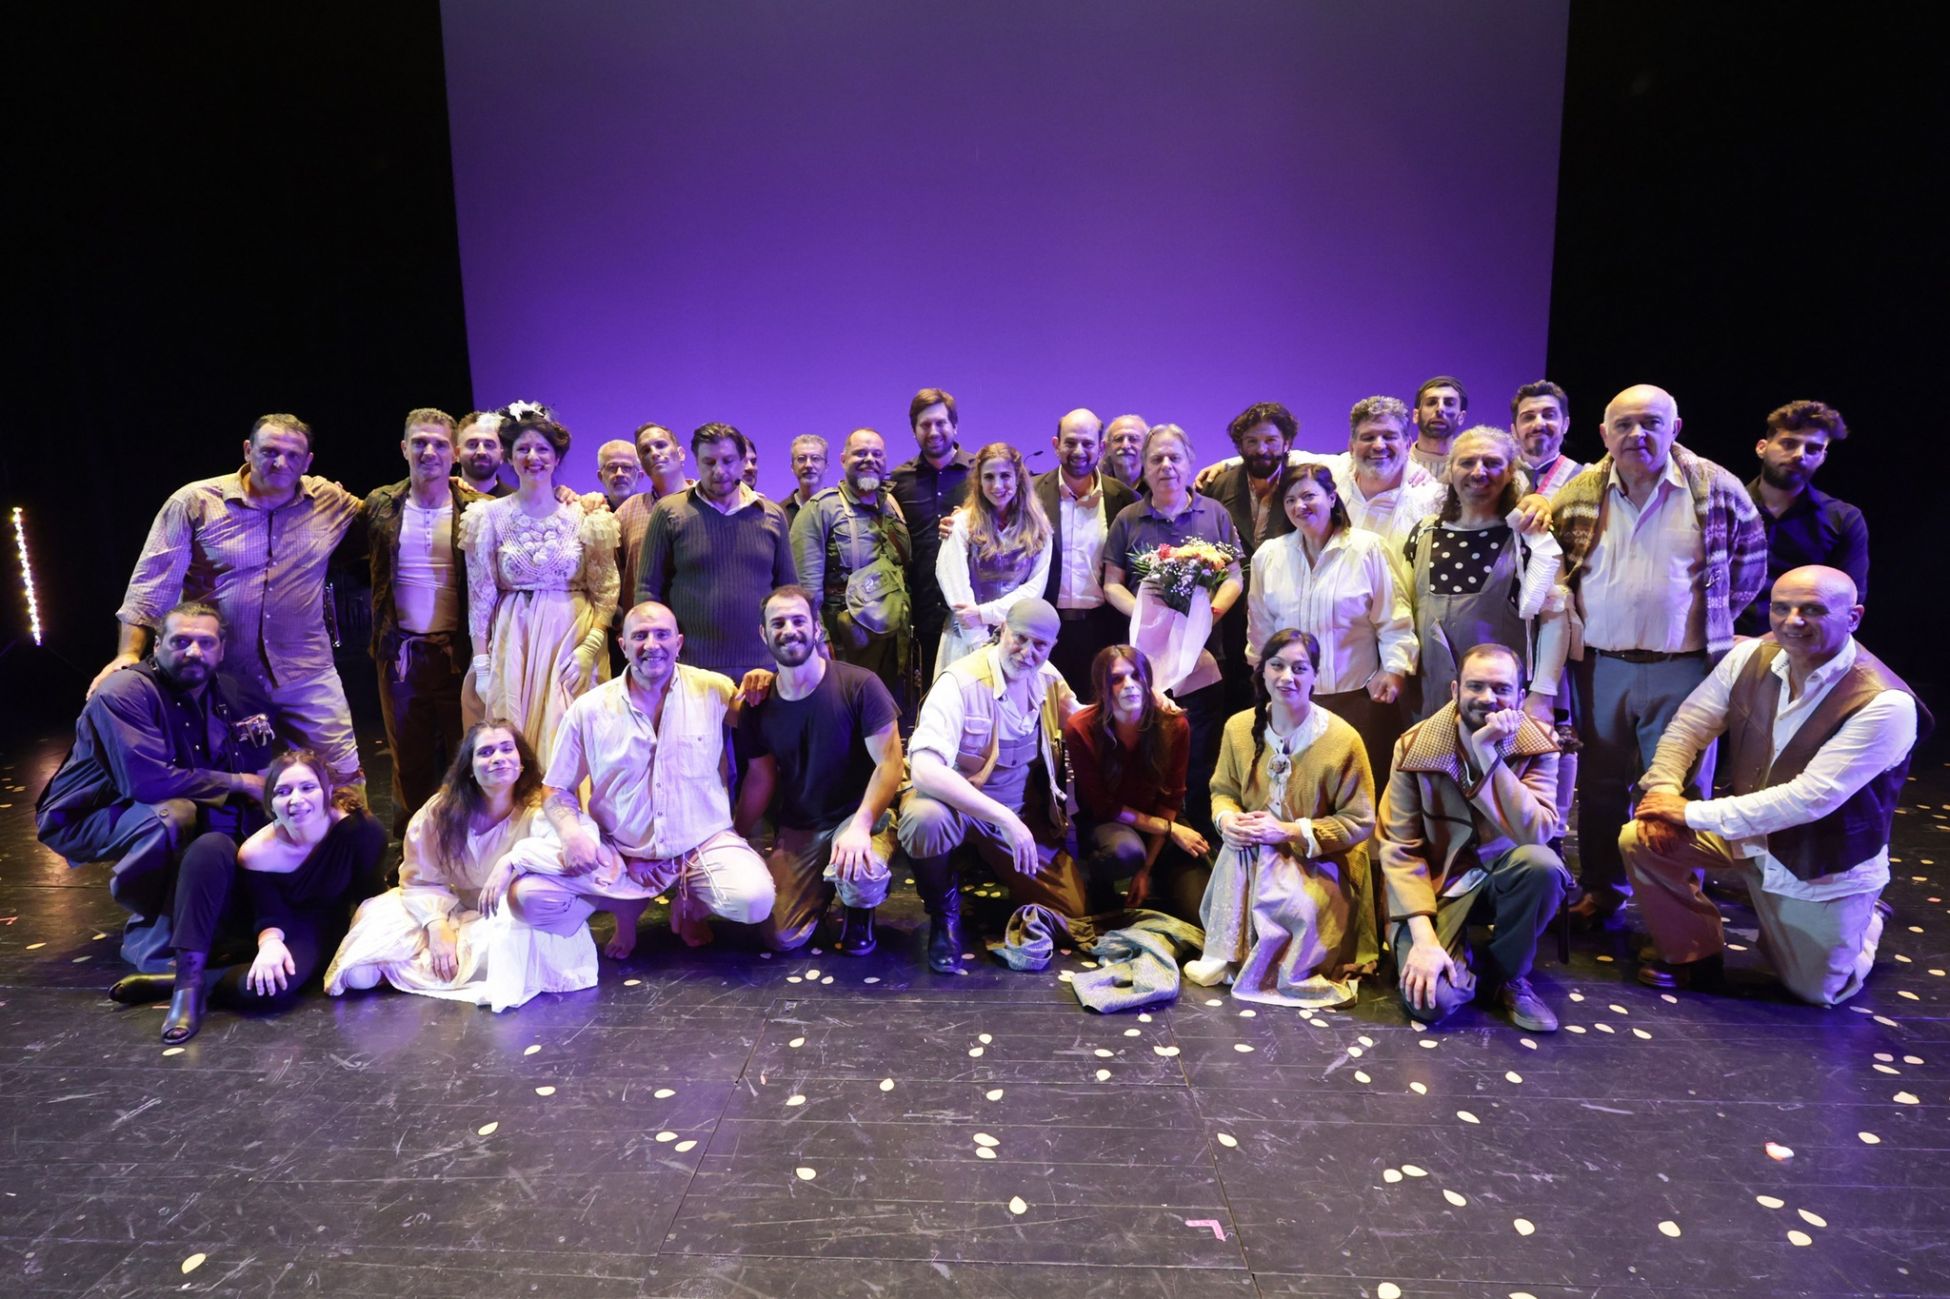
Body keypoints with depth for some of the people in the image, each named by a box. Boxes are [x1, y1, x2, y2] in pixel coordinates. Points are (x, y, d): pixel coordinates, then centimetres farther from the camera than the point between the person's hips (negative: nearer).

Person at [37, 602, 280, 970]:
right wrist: (238, 783, -28)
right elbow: (147, 781, -36)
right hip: (84, 818, -7)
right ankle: (150, 936, -15)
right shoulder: (124, 693, -25)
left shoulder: (235, 694, -4)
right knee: (171, 815, -36)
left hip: (167, 812, 7)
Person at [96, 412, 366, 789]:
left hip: (306, 675, 1)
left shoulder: (331, 501, 1)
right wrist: (130, 654, -10)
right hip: (218, 676, -1)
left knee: (344, 780, 2)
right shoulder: (195, 502, -4)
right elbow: (152, 584, -3)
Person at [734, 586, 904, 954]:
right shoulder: (757, 706, -2)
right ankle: (826, 882, 25)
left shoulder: (859, 686, -16)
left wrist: (860, 827, -31)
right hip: (797, 828, 4)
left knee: (858, 875, -37)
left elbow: (889, 762, -18)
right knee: (782, 938, -7)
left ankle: (860, 909, 3)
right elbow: (760, 779, 9)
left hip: (860, 815, -4)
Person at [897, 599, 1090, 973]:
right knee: (925, 818, -41)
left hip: (1024, 815, 6)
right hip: (956, 803, -5)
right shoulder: (961, 683, -25)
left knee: (1073, 912, -2)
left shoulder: (1047, 678, -4)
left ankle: (987, 865, 27)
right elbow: (925, 770, -37)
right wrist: (1005, 819, -40)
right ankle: (944, 911, -8)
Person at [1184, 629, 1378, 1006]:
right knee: (1238, 849, -30)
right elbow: (1223, 790, 9)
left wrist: (1290, 832, -22)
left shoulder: (1342, 739, -17)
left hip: (1319, 864, -3)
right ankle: (1225, 957, -18)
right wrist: (1227, 819, -17)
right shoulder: (1239, 727, -5)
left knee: (1297, 908, -33)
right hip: (1254, 856, 4)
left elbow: (1359, 822, -12)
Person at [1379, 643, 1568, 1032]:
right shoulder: (1416, 747, -12)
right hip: (1438, 881, -2)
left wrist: (1488, 754, -31)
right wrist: (1424, 938, -22)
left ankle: (1507, 974, -4)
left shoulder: (1538, 746, -10)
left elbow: (1537, 834, -25)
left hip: (1504, 873, 2)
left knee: (1542, 863, -33)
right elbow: (1399, 849, -13)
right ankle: (1459, 954, 15)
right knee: (1430, 999, -24)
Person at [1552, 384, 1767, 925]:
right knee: (1599, 787, 13)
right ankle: (1601, 890, 30)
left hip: (1683, 670, -2)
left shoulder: (1716, 488, -4)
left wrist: (1713, 620, 5)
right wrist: (1568, 619, 5)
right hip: (1599, 667, 2)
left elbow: (1749, 561, 7)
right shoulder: (1577, 495, 0)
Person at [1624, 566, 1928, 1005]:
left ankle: (1863, 923, 42)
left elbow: (1811, 798, -32)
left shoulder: (1885, 704, -28)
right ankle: (1692, 953, 8)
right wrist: (1662, 791, -19)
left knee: (1818, 991, 9)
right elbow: (1689, 725, -2)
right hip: (1748, 835, 4)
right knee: (1641, 841, -16)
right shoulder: (1750, 657, -11)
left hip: (1824, 870, -4)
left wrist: (1694, 813, -28)